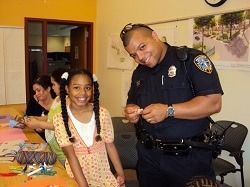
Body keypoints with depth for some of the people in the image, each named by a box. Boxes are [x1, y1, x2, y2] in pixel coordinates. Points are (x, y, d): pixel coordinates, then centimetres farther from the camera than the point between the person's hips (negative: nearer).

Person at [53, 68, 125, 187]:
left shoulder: (102, 114, -6)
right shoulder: (60, 119, -11)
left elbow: (110, 146, 2)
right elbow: (70, 155, -14)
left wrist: (120, 173, 1)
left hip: (103, 174, 2)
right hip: (76, 176, -2)